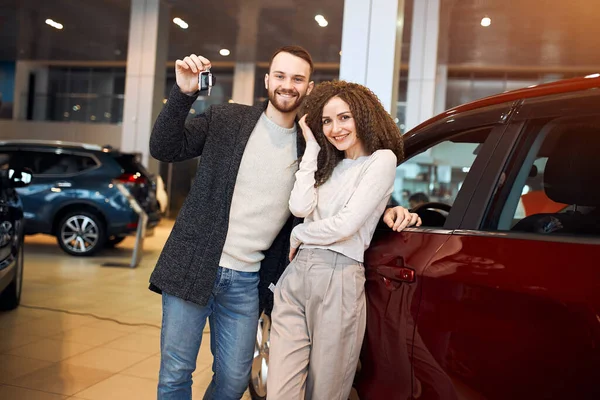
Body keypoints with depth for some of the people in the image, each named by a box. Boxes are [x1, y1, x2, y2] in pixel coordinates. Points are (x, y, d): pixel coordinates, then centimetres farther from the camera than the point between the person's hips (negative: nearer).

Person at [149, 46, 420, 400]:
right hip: (193, 267, -2)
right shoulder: (226, 119, -1)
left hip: (246, 282, 2)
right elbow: (164, 149, -4)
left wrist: (384, 212, -1)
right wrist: (183, 94, -18)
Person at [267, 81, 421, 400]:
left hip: (337, 279, -5)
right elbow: (299, 207, -2)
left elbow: (346, 224, -12)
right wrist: (312, 147, 4)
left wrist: (299, 235, 3)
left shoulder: (381, 159, -2)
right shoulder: (329, 164, 17)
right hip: (295, 277, 5)